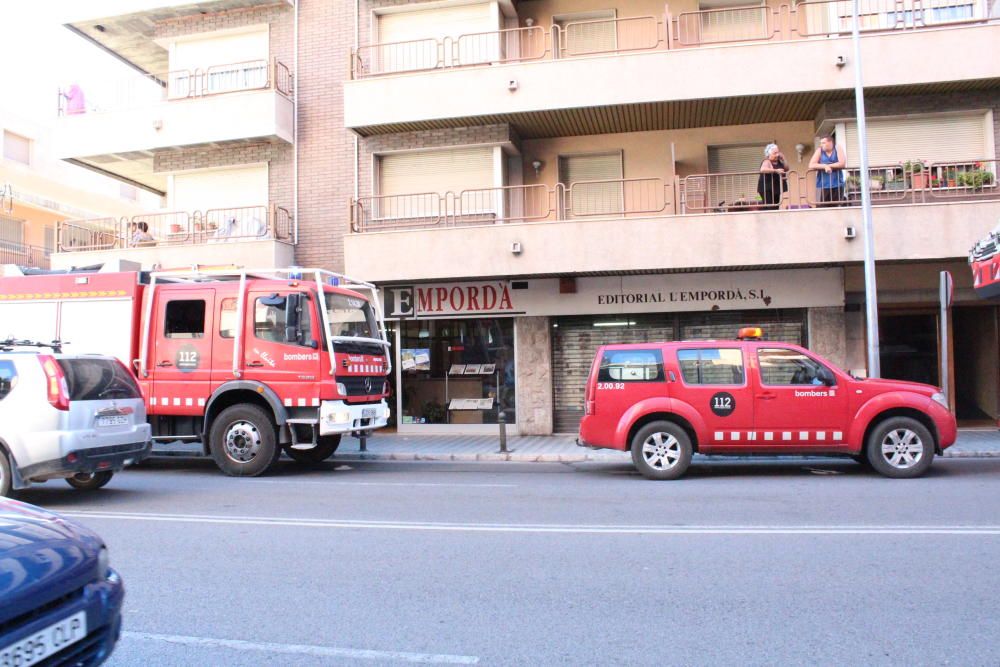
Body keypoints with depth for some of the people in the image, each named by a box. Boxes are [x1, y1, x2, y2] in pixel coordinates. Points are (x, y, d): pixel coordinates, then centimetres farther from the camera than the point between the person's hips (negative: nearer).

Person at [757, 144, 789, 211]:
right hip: (767, 189, -9)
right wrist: (776, 170, -35)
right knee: (769, 209, -19)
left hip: (776, 189, 9)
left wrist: (783, 159, 3)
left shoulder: (778, 161, 11)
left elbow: (786, 169, 15)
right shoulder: (767, 162, -13)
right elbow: (762, 169, -33)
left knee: (775, 208, 9)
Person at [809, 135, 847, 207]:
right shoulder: (819, 151, 6)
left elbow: (842, 163, -8)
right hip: (824, 186, 0)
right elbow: (811, 165, -5)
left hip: (837, 185, 0)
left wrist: (828, 166, -8)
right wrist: (825, 166, -16)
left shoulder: (838, 149, 4)